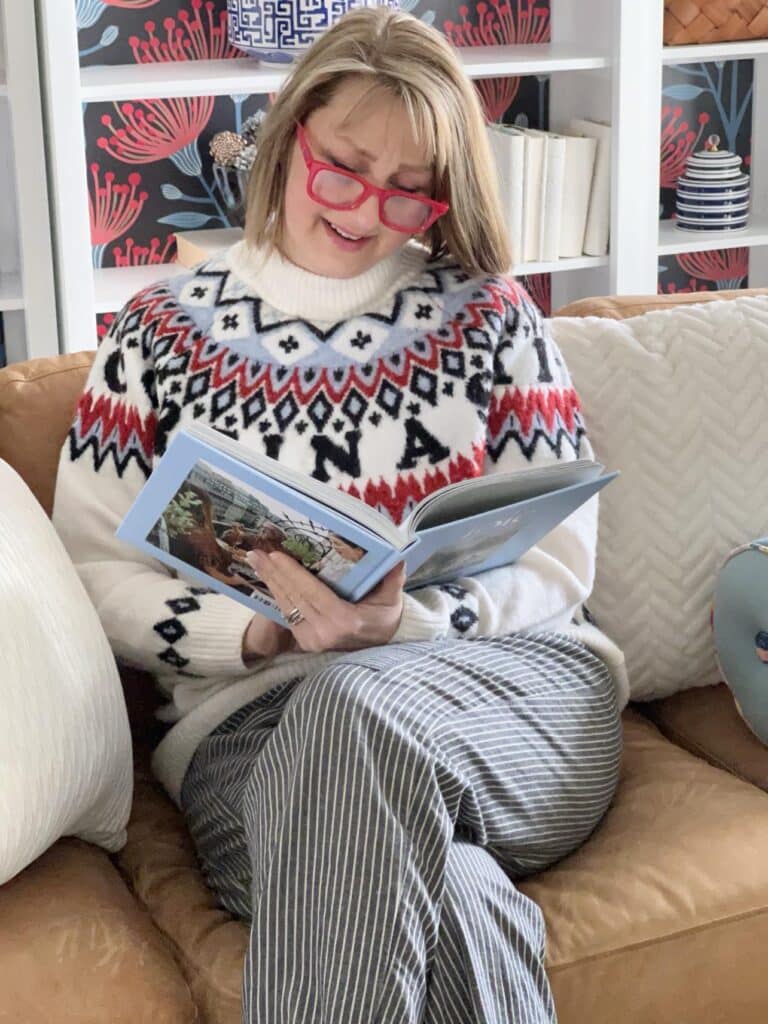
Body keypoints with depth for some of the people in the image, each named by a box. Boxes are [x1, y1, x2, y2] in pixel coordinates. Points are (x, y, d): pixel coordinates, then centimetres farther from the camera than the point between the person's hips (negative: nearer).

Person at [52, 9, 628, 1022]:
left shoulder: (489, 314, 9)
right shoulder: (163, 332, 10)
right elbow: (95, 571, 7)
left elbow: (559, 564, 6)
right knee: (450, 902, -36)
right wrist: (266, 632, -11)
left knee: (356, 708, -37)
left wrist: (408, 622, -14)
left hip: (509, 686, 2)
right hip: (252, 714, -1)